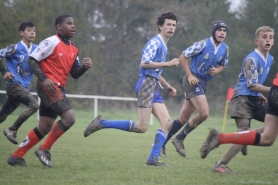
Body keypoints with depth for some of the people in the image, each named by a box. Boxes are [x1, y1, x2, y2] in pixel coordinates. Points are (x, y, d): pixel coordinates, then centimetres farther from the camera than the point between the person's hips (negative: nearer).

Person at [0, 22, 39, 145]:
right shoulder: (15, 48, -9)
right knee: (34, 105, -24)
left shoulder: (36, 49, 8)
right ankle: (12, 130, -15)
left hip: (24, 87, 6)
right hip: (14, 85, -6)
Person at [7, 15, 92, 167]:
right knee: (70, 117, -20)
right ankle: (44, 150, -8)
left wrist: (84, 67, -4)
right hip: (48, 86, -9)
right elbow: (32, 60, -11)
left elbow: (75, 74, 17)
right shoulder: (52, 42, -10)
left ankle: (16, 156, 18)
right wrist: (44, 79, -22)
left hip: (58, 88, 9)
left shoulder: (73, 50, 15)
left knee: (44, 128, 10)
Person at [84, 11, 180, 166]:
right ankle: (101, 123, -10)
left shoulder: (164, 47, 22)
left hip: (154, 88, 10)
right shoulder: (155, 42, -9)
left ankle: (153, 158, -2)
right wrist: (168, 64, -18)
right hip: (147, 85, -10)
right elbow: (144, 64, -21)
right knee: (142, 127, -17)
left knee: (167, 122, -2)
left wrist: (167, 86, 23)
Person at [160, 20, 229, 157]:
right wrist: (189, 76, -15)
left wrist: (217, 70, -3)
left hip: (203, 83, 7)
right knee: (204, 113, -19)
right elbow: (183, 56, -10)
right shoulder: (203, 44, -14)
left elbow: (223, 64, 21)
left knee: (183, 118, 8)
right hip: (193, 80, -7)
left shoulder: (225, 49, 6)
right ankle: (179, 138, -1)